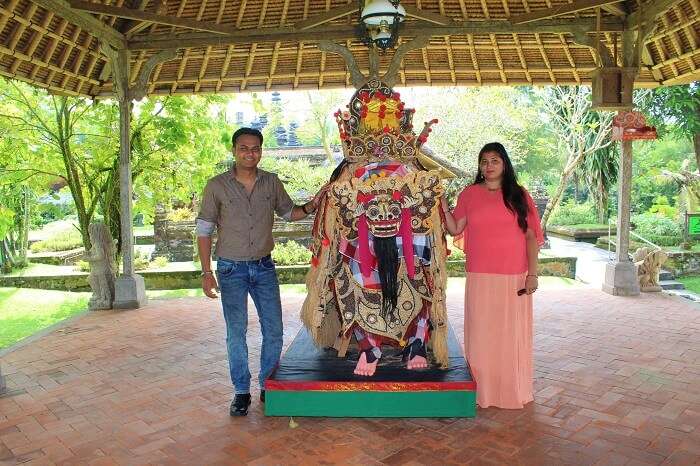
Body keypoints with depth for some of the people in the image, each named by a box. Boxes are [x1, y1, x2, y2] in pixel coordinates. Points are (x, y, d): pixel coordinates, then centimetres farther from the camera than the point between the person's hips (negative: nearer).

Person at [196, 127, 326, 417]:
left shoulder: (272, 182, 1)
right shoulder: (217, 186, -6)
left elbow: (288, 213, 14)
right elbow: (204, 230, -2)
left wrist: (311, 207, -7)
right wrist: (207, 272, -7)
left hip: (264, 267, 3)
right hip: (231, 269, -2)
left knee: (274, 330, 6)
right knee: (236, 333, 5)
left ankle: (269, 386, 25)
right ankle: (241, 391, 22)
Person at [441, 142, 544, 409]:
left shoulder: (519, 195, 5)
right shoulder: (469, 194, 6)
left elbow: (531, 236, 3)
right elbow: (455, 229, 3)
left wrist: (533, 273, -3)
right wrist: (443, 206, -9)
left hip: (515, 277, 0)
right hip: (480, 276, 0)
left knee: (513, 333, 7)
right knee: (481, 333, 4)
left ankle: (514, 392, 22)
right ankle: (482, 390, 17)